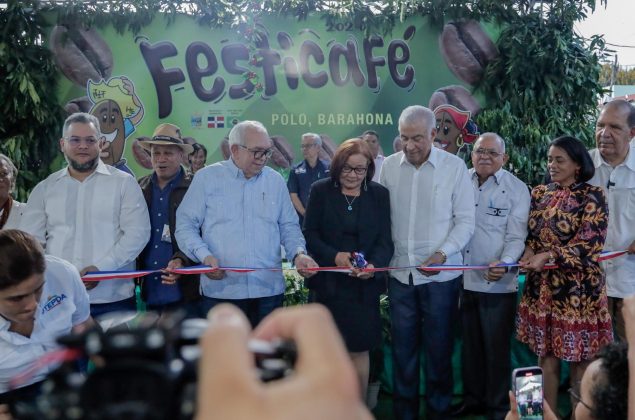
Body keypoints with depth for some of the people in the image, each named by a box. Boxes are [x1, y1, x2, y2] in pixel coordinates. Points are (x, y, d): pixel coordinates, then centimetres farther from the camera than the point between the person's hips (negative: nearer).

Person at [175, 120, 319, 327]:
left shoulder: (276, 181, 10)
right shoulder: (207, 177, 1)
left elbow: (288, 227, 13)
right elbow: (186, 225, 0)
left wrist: (298, 254, -6)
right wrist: (204, 256, -17)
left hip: (269, 290, 3)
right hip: (220, 291, -3)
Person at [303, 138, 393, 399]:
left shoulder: (379, 195, 4)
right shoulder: (320, 191, 2)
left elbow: (385, 240, 0)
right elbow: (310, 233, -1)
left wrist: (374, 265, -20)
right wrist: (333, 255, -17)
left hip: (364, 285, 0)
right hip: (329, 282, 0)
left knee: (359, 349, 4)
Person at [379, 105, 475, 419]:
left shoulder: (454, 167, -5)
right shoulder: (389, 166, 2)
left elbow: (466, 220, -4)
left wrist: (442, 254, -16)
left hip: (441, 274, -2)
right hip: (400, 272, 2)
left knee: (438, 347, 8)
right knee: (403, 348, 11)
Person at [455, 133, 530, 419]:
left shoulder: (517, 189, -5)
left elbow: (516, 237, -9)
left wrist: (503, 263, -27)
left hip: (497, 282, -3)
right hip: (463, 278, 3)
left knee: (496, 348, 6)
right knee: (470, 344, 17)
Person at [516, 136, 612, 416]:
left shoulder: (592, 196, -5)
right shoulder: (539, 194, 9)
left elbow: (590, 242, -14)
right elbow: (527, 233, 14)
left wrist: (548, 255, -22)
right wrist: (528, 250, -9)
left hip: (578, 289, -4)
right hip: (542, 288, 4)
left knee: (579, 360, 4)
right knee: (546, 357, 10)